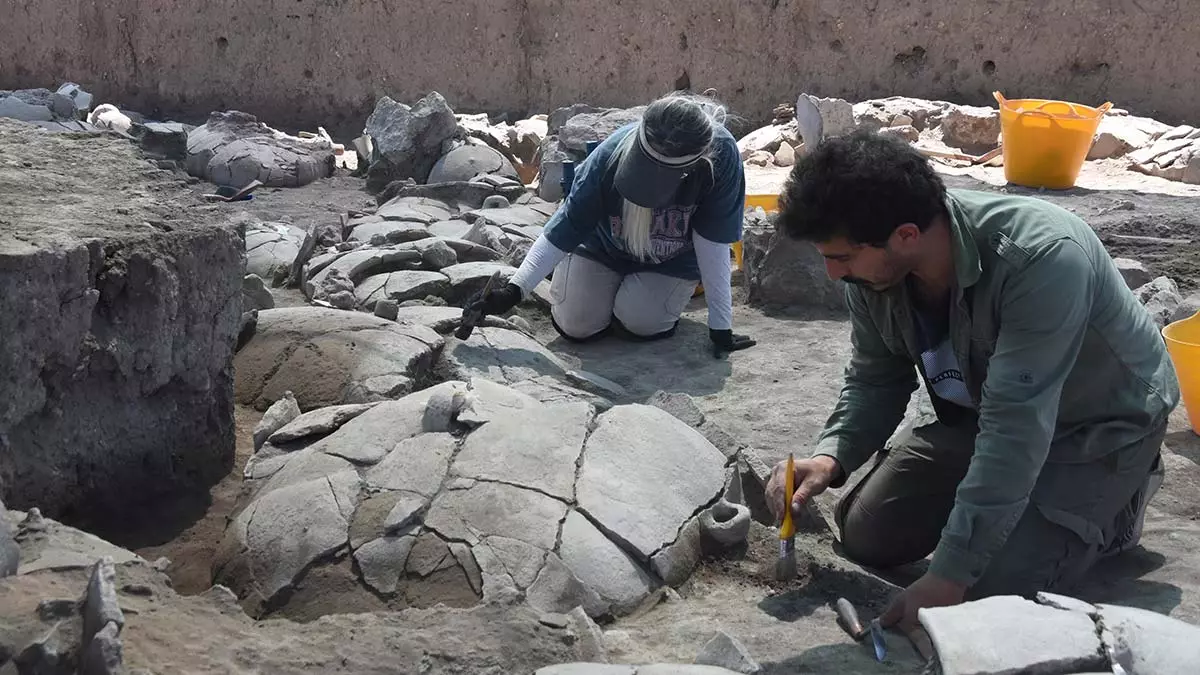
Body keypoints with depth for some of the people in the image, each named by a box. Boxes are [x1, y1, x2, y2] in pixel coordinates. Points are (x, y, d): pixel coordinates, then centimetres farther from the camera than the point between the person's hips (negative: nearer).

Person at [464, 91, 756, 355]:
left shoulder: (721, 155, -37)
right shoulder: (612, 153, -35)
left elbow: (713, 242, -29)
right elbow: (565, 227, -28)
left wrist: (721, 326, -27)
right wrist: (513, 291, -37)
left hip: (674, 259, 0)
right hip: (603, 244, 1)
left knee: (639, 321, -19)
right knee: (575, 324, -7)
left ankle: (679, 290, 15)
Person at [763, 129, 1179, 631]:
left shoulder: (1040, 256, -39)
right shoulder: (872, 270, -19)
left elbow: (1016, 429, -38)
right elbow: (874, 382, -4)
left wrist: (948, 577, -37)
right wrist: (830, 458, -25)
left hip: (1101, 422, -6)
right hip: (979, 415, 6)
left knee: (997, 589, -18)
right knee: (867, 535, -1)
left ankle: (1115, 506, 9)